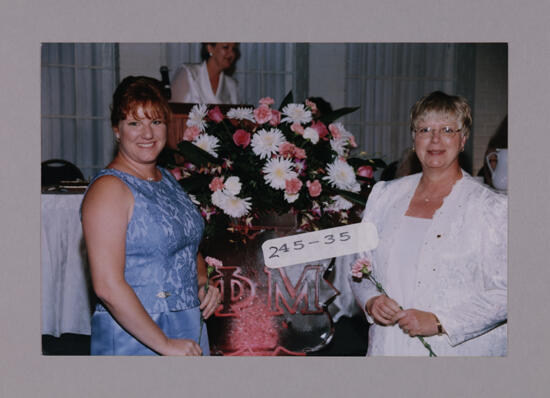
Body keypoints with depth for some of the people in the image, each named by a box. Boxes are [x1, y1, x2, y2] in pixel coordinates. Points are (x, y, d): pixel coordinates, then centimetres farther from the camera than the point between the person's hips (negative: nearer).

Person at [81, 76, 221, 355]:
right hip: (134, 339, -7)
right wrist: (164, 345, -19)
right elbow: (107, 286, -22)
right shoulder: (108, 188, -15)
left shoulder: (168, 179, 8)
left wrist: (203, 282, 2)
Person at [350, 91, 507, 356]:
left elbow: (504, 293, -12)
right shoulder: (385, 195, 5)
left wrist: (439, 322, -20)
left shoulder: (491, 207, -7)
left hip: (457, 350, -3)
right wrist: (371, 301, -8)